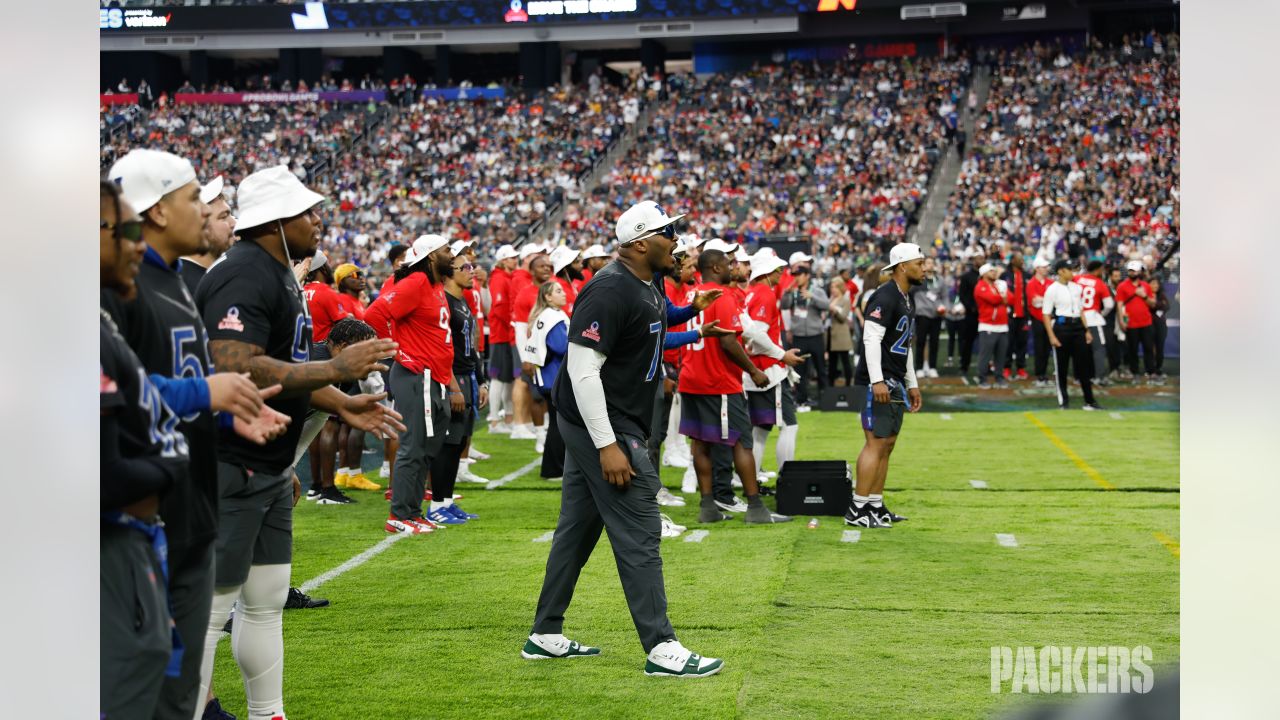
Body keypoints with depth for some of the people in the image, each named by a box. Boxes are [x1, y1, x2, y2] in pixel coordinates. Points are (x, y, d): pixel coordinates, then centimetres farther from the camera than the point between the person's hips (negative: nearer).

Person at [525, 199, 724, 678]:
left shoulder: (647, 288, 11)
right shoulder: (610, 292, -20)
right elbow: (582, 370, -23)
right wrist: (608, 446, -25)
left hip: (602, 426, 11)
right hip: (603, 425, -11)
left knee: (578, 529, 15)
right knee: (640, 534, -8)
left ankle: (545, 636, 23)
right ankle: (661, 648, -3)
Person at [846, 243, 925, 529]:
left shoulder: (905, 299, 18)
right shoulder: (885, 297, -14)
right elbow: (871, 339, -21)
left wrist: (911, 385, 24)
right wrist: (877, 381, -26)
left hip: (895, 383, 10)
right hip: (879, 383, -10)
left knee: (887, 444, 11)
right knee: (876, 443, -10)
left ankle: (876, 506, 17)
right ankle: (857, 510, -7)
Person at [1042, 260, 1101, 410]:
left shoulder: (1077, 288, 10)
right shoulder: (1052, 290, -8)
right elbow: (1046, 315, -8)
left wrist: (1086, 330, 12)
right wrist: (1051, 336, -15)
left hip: (1077, 326, 5)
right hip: (1061, 326, -5)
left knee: (1084, 364, 5)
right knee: (1061, 366, 2)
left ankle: (1089, 401, 9)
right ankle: (1063, 402, 10)